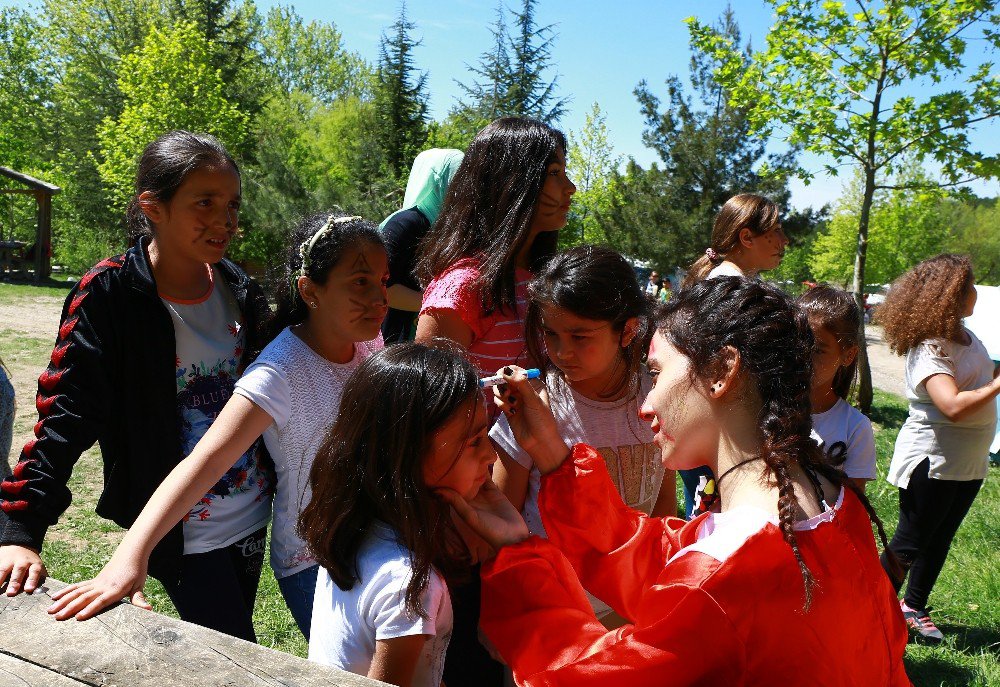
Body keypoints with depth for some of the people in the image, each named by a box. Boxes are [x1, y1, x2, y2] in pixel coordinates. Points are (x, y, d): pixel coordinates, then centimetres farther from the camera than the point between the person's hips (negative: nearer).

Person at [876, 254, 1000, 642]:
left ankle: (914, 608, 34)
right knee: (909, 541, 4)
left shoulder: (964, 336, 4)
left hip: (968, 464, 9)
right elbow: (954, 406, -35)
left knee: (939, 540, 19)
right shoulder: (930, 348, -24)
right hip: (932, 461, -9)